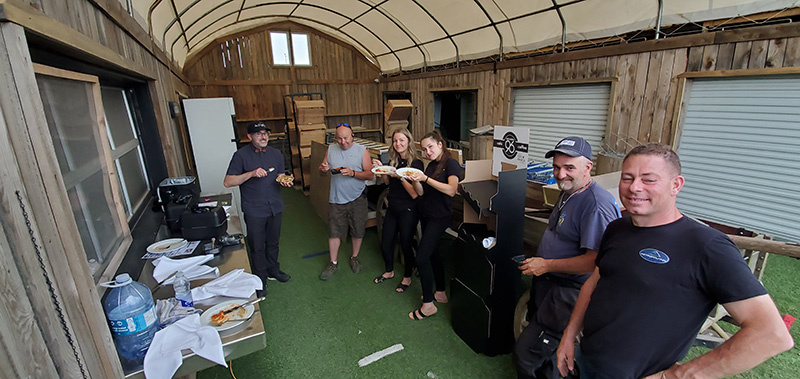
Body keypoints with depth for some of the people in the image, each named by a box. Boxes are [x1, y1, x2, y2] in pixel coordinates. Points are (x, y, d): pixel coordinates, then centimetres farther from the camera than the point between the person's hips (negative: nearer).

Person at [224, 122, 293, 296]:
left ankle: (273, 271, 40)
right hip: (254, 210, -4)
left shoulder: (276, 154, 5)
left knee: (273, 243, 19)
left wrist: (285, 181, -9)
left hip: (275, 207, 4)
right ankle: (260, 280, 25)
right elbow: (227, 182, -13)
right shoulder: (241, 155, -10)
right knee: (257, 247, 7)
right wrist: (251, 173, -25)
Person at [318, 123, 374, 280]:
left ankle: (354, 258, 34)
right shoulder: (331, 149, 4)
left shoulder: (362, 151, -6)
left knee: (357, 231, 11)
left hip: (357, 198, -2)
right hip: (337, 198, 2)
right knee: (334, 231, 7)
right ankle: (333, 263, 24)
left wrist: (352, 173, -25)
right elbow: (322, 169, 10)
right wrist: (323, 169, -14)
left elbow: (370, 175, -10)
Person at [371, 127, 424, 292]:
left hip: (408, 210, -6)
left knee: (406, 245, 7)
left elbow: (415, 194, -20)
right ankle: (389, 271, 41)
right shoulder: (394, 160, 4)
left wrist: (401, 177, -28)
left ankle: (407, 277, 31)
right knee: (385, 243, 15)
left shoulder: (415, 163, -16)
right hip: (392, 208, 6)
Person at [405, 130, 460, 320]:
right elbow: (421, 192, 7)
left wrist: (425, 178, -28)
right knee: (432, 253, 16)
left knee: (421, 258, -11)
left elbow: (451, 190, -26)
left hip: (439, 217, -8)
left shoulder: (451, 164, -11)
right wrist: (415, 180, -13)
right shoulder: (431, 165, 11)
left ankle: (428, 304, 2)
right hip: (426, 215, 8)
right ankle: (440, 293, 32)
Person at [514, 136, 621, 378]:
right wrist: (537, 261, 14)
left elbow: (595, 260, -28)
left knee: (527, 351, -5)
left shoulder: (596, 204, -25)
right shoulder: (567, 192, 8)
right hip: (547, 282, 10)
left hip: (569, 293, -10)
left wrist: (547, 265, -21)